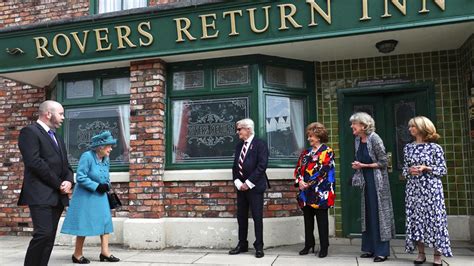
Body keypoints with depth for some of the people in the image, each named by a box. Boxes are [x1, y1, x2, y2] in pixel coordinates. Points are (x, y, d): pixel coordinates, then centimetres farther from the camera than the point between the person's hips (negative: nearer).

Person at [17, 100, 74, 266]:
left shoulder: (58, 138, 22)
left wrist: (68, 181, -2)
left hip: (57, 196, 8)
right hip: (40, 195, -8)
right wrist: (59, 184, -12)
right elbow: (34, 162, -16)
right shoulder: (30, 132, -5)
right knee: (43, 234, -16)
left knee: (49, 237, 6)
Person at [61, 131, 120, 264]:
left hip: (100, 196, 7)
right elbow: (80, 177, -23)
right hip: (86, 196, -7)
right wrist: (96, 186, -22)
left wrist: (106, 185, -5)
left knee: (105, 221, 3)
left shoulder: (106, 160, 4)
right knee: (84, 224, 2)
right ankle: (77, 254, 17)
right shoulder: (87, 156, -19)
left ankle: (105, 252, 9)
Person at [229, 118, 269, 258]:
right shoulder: (239, 146, 14)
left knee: (257, 217, 0)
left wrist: (248, 183, -15)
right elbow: (235, 166, 13)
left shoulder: (260, 144, -7)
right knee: (241, 217, 10)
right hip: (241, 187, 6)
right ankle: (242, 244, 22)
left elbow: (262, 165, -15)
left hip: (254, 187, -6)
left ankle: (259, 246, 10)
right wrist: (238, 183, -2)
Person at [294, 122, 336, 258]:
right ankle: (308, 244, 24)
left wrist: (308, 184, -15)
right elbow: (298, 168, 10)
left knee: (322, 221, 3)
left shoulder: (327, 152, -5)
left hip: (320, 193, -6)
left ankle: (324, 247, 13)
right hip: (306, 192, 6)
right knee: (308, 220, 13)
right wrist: (300, 181, -8)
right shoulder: (306, 152, 14)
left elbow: (323, 171, -13)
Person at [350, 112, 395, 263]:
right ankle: (371, 248, 19)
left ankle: (382, 251, 6)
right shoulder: (358, 140, 7)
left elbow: (384, 162, -15)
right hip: (366, 181, 7)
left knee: (378, 213, -3)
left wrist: (364, 165, -17)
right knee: (368, 214, 10)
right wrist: (356, 165, -1)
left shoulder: (374, 139, -15)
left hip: (377, 181, -7)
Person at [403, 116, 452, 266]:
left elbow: (443, 170, -2)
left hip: (431, 189, -4)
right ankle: (421, 254, 15)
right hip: (414, 189, 4)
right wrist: (409, 170, -8)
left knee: (434, 219, -2)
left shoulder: (435, 147, -2)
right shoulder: (408, 148, 9)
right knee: (416, 219, 4)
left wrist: (425, 168, -15)